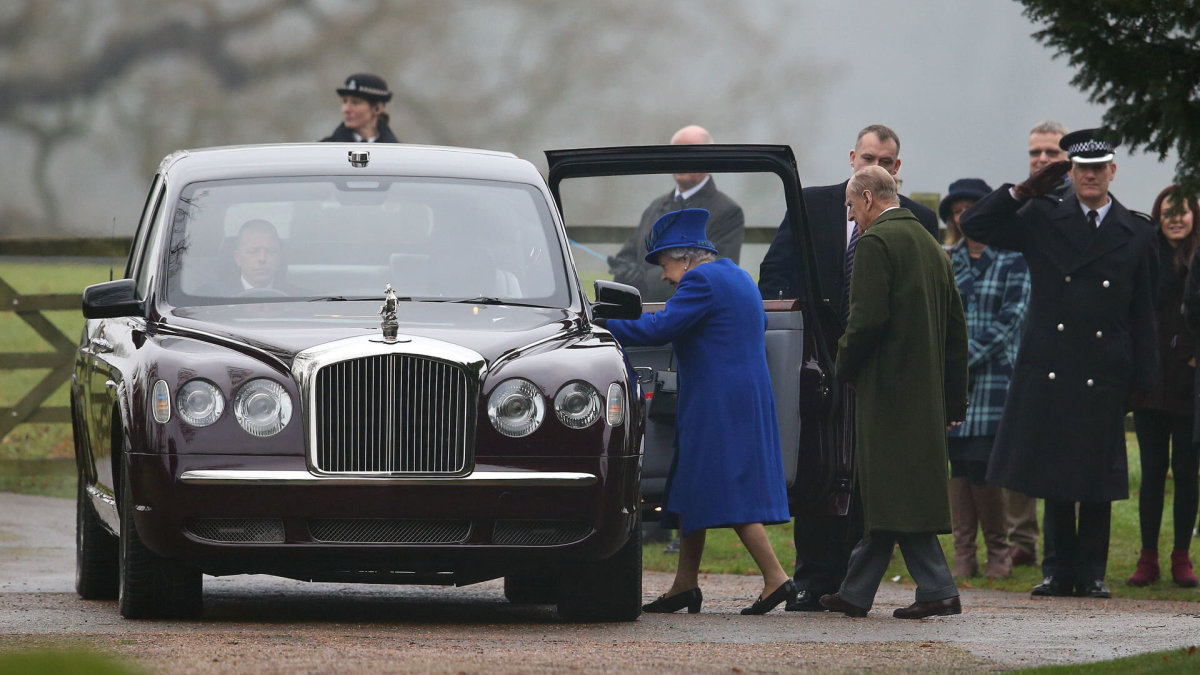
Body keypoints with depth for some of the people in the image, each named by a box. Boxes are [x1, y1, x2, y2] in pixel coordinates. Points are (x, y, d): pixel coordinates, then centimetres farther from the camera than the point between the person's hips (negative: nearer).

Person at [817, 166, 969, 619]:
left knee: (896, 494, -7)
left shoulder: (876, 242, -10)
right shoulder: (931, 245, 16)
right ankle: (856, 592, 19)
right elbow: (956, 328, 17)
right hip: (925, 391, 9)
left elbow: (867, 319, -20)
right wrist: (954, 401, 19)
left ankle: (937, 589, -12)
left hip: (887, 387, -9)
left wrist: (844, 367, -3)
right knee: (884, 494, 12)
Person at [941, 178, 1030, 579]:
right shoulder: (947, 261, 15)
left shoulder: (1013, 260, 0)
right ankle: (964, 556, 3)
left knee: (980, 463, -11)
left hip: (994, 372, -4)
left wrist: (968, 356, -12)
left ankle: (998, 551, 4)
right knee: (959, 464, 1)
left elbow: (1010, 320, -7)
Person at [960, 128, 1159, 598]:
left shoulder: (1137, 234, 6)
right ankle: (1063, 571, 13)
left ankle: (1092, 572, 11)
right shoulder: (1042, 220, 6)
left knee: (1096, 479, 2)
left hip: (1102, 378, -1)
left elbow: (1143, 313, 8)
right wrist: (1026, 190, -5)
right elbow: (975, 226, 4)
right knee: (1054, 477, 5)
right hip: (1048, 373, 1)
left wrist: (1140, 382, 3)